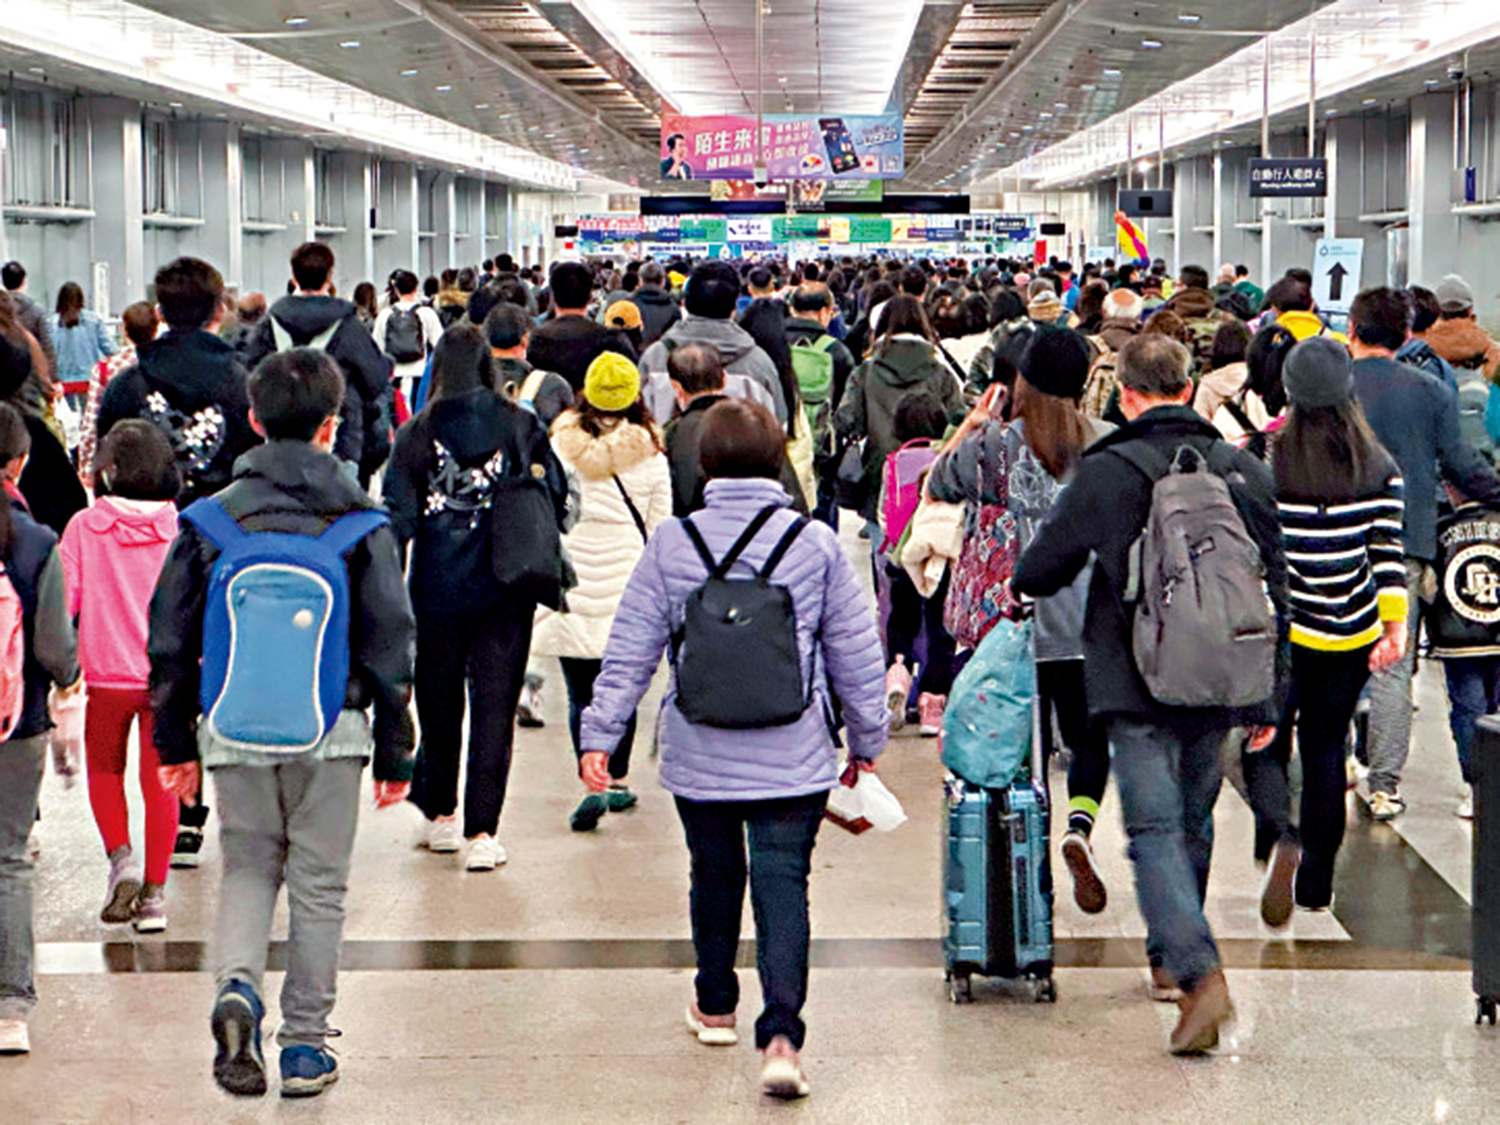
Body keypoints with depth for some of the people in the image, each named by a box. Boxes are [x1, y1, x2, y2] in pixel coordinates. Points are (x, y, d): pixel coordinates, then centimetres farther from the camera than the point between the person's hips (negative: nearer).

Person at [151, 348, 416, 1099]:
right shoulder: (360, 523, -3)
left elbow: (170, 640, 4)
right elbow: (389, 646, -1)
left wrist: (175, 742, 13)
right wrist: (394, 754, 7)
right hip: (330, 732, -1)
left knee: (247, 869, 18)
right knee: (318, 886, 10)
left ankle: (236, 986, -9)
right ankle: (304, 1045, 14)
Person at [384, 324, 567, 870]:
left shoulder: (416, 433, -5)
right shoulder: (521, 426, -3)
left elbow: (399, 517, -4)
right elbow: (556, 499, -1)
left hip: (438, 588, 0)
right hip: (504, 591, 0)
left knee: (439, 702, 16)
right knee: (495, 705, 3)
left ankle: (441, 816, 27)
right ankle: (481, 832, -2)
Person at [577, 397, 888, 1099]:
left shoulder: (670, 545, -2)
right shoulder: (816, 544, -2)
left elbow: (630, 650, -1)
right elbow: (856, 653, 4)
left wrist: (599, 734, 6)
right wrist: (866, 739, 15)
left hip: (699, 758, 1)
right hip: (794, 759, -1)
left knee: (715, 877, 19)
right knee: (783, 885, -1)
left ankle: (715, 1007, 37)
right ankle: (781, 1034, -15)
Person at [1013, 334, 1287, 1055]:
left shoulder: (1106, 472, -8)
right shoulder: (1246, 472, 5)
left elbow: (1038, 572, -2)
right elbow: (1273, 593, 9)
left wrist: (1021, 589, 24)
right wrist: (1268, 701, 16)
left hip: (1136, 685, -5)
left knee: (1154, 829, -6)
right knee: (1194, 821, 19)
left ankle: (1200, 975, -22)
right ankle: (1170, 957, 34)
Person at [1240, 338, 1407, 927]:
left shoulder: (1263, 462, -9)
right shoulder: (1380, 469, -4)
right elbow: (1387, 553, -7)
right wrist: (1396, 625, -4)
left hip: (1279, 628, -2)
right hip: (1350, 632, 2)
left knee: (1265, 745, 9)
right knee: (1326, 748, 15)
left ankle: (1279, 837, -22)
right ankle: (1316, 883, 20)